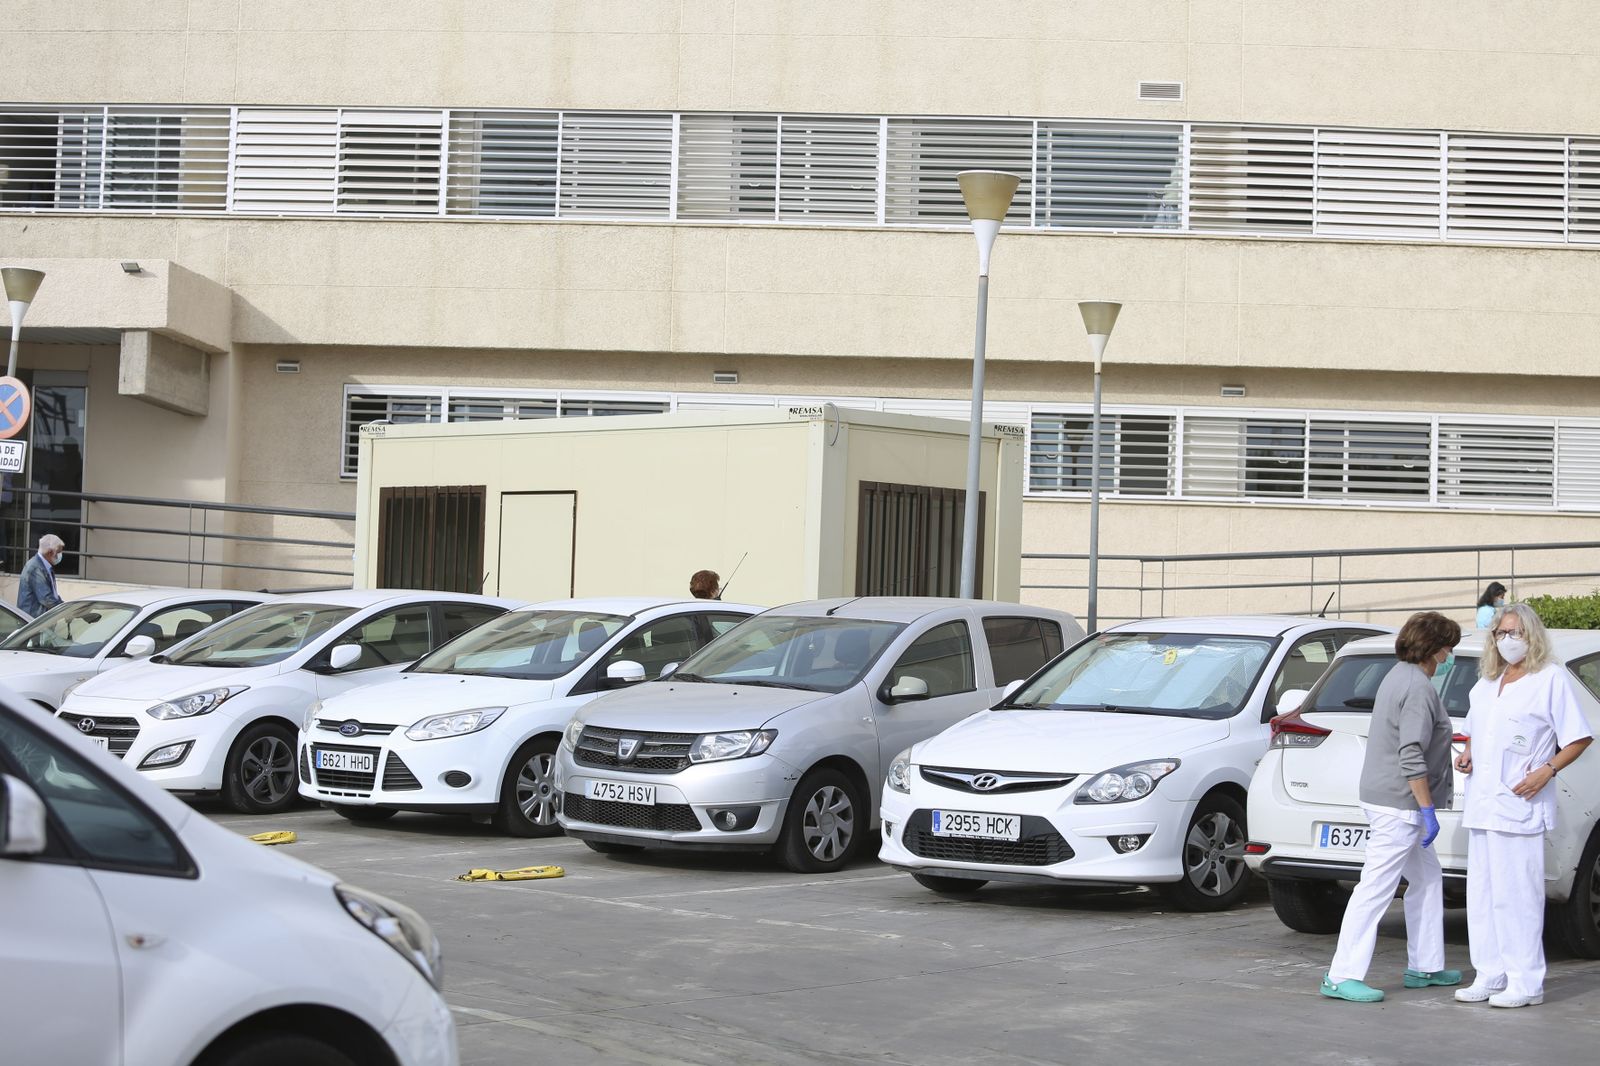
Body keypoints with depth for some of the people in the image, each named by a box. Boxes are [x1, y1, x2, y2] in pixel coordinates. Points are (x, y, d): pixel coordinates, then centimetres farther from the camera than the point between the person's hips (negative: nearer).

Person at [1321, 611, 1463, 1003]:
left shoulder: (1398, 676, 15)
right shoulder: (1419, 688, -17)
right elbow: (1411, 756, -24)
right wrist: (1429, 811, -20)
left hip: (1385, 797, 11)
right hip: (1399, 803, -11)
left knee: (1427, 879, 19)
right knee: (1375, 888, -9)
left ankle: (1424, 967, 25)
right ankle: (1342, 977, -8)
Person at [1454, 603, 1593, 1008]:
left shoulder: (1550, 679, -4)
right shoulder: (1486, 683, 18)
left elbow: (1578, 738, -5)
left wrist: (1547, 771, -16)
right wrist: (1466, 756, 12)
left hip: (1519, 806, -8)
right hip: (1481, 803, 8)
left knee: (1516, 894, -9)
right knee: (1482, 893, 8)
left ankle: (1526, 981, -4)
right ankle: (1490, 976, 15)